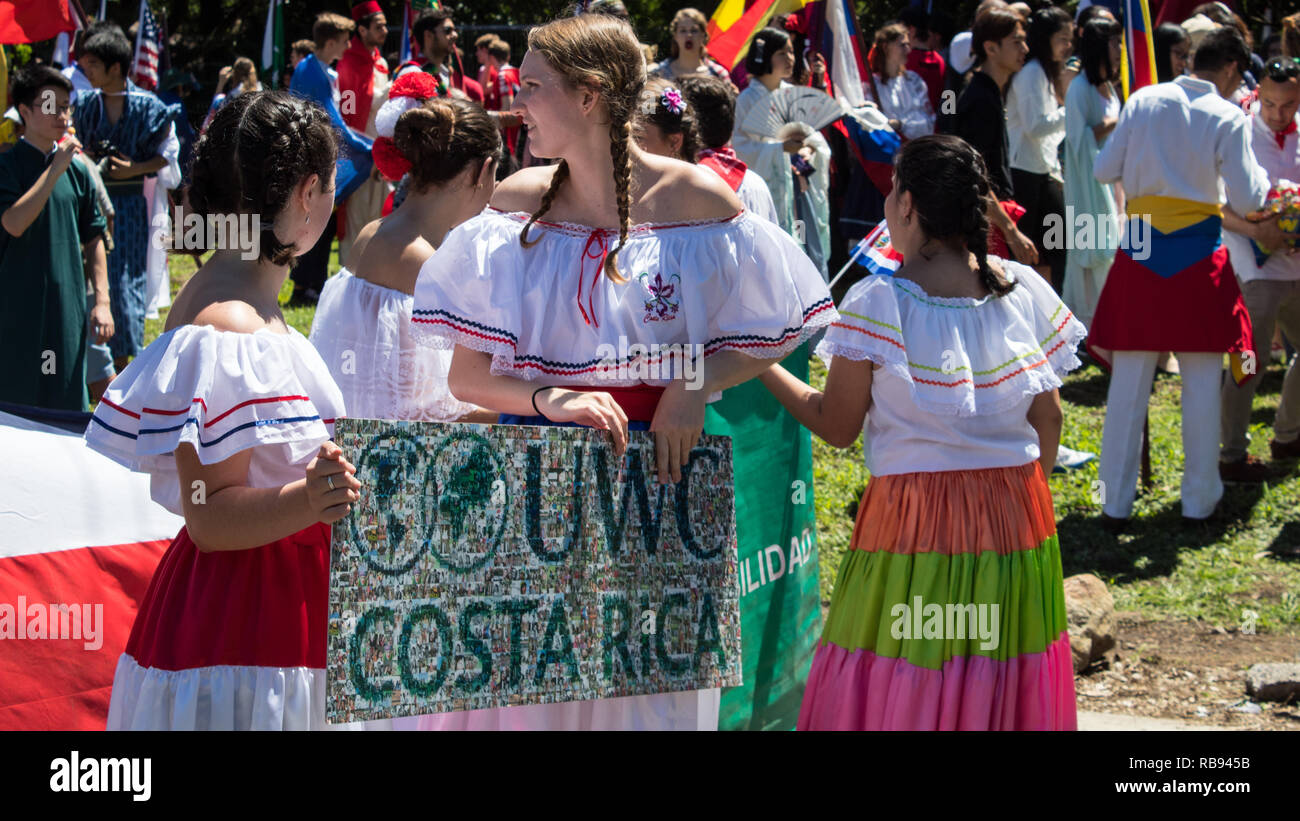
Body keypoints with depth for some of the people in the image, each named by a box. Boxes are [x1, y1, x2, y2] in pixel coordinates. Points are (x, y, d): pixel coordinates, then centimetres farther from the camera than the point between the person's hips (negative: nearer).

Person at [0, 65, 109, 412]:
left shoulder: (77, 170, 8)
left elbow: (94, 239, 13)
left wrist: (101, 300, 6)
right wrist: (54, 169, -20)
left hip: (68, 311, 4)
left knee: (67, 409, 6)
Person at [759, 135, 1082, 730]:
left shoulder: (875, 304, -12)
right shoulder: (1025, 290, 1)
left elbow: (836, 426, -6)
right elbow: (1049, 419, 5)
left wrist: (761, 364, 6)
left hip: (912, 517, -4)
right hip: (1016, 515, 4)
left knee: (898, 690, 4)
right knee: (1003, 676, 14)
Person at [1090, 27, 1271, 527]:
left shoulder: (1143, 101, 2)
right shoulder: (1227, 119, -7)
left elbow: (1104, 170, 5)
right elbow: (1246, 200, -7)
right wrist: (1262, 177, 13)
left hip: (1140, 249, 3)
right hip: (1197, 254, -2)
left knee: (1128, 385, 6)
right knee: (1202, 386, 9)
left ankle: (1116, 504, 7)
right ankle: (1199, 500, 14)